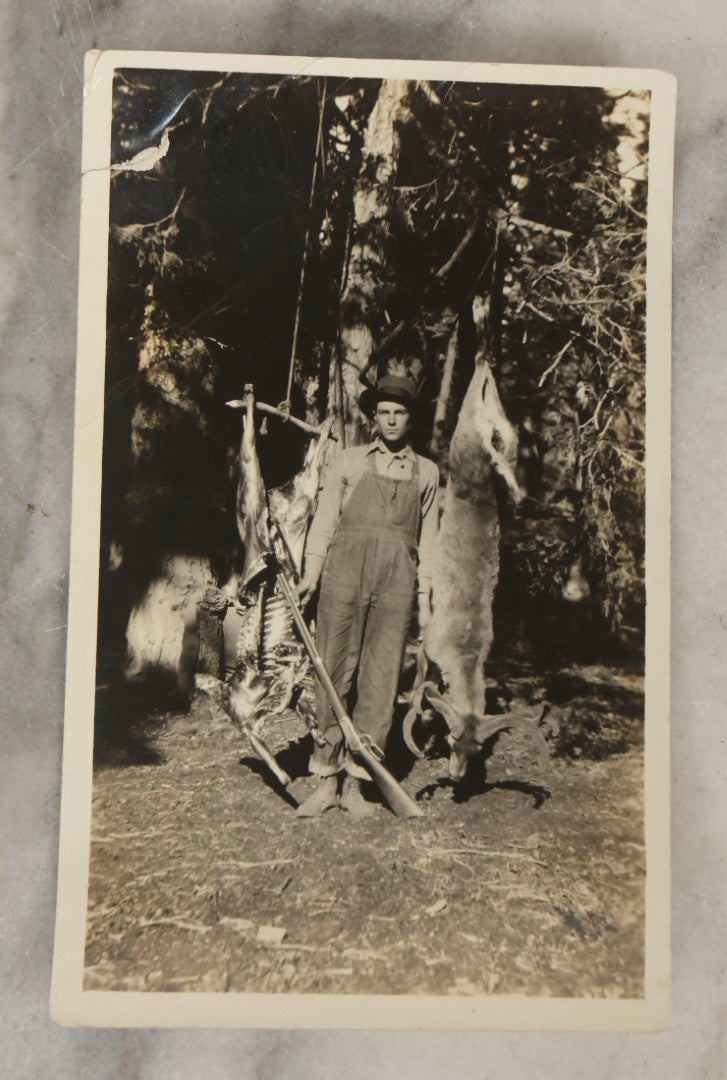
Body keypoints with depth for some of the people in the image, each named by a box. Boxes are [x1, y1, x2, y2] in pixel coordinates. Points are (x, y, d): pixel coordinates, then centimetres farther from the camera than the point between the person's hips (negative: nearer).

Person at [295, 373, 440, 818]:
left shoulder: (426, 472, 16)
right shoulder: (349, 461, 12)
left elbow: (428, 538, 16)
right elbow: (325, 519, 8)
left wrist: (425, 596, 9)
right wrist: (311, 574, -4)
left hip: (396, 580, 1)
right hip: (345, 570, -1)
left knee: (381, 681, 0)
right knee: (334, 674, -2)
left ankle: (355, 781, 8)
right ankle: (328, 778, 7)